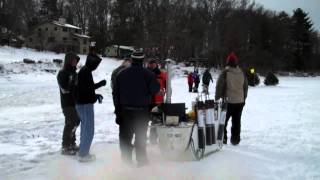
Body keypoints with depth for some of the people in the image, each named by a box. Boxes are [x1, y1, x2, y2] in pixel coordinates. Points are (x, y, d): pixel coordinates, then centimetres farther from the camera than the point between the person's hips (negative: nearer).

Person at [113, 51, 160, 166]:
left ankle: (126, 159, 14)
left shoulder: (121, 74, 4)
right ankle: (141, 160, 11)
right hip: (142, 110, -2)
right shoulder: (148, 74, -8)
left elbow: (115, 93, 6)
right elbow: (155, 89, -12)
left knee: (125, 135, 10)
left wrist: (117, 109, 11)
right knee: (141, 136, 7)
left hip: (125, 110, 2)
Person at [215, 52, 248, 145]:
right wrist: (243, 99, 23)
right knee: (237, 121, 11)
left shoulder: (225, 73, -12)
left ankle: (223, 138, 7)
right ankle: (235, 140, 14)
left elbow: (219, 87, -11)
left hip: (228, 101, -4)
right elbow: (245, 87, 14)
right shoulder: (242, 73, 6)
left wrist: (217, 99, -2)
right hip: (240, 102, 4)